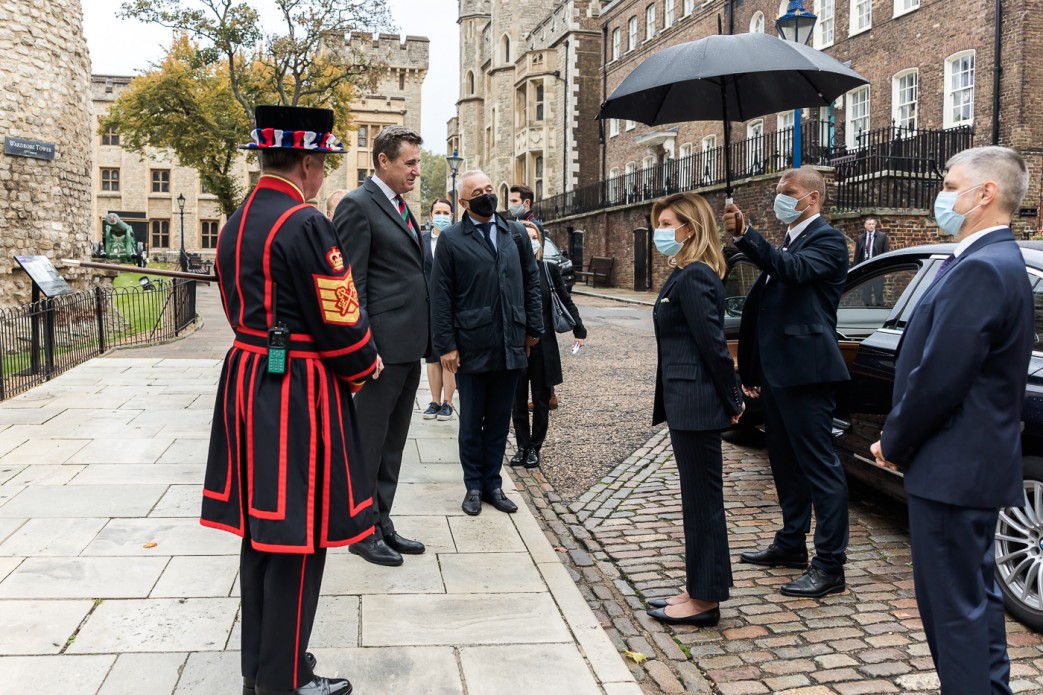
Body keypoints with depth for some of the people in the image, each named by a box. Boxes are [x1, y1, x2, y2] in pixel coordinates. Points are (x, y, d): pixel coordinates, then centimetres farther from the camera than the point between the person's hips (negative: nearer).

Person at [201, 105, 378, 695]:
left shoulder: (236, 223, 11)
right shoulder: (306, 225, -17)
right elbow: (340, 319, -17)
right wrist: (362, 369, 3)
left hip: (247, 383, 9)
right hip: (299, 393, -9)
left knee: (261, 525, 16)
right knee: (299, 536, 1)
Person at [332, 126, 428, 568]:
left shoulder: (402, 207, 17)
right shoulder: (358, 206, -10)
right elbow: (352, 286, -15)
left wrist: (425, 340, 15)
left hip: (409, 346, 9)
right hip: (383, 344, -9)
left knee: (393, 444, 16)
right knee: (370, 443, 3)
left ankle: (382, 523, 27)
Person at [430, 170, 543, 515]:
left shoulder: (514, 233, 9)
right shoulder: (451, 239, -2)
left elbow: (532, 280, 12)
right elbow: (440, 296, -5)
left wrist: (533, 328, 6)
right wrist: (446, 345, -9)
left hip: (511, 345, 3)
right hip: (472, 345, -3)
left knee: (499, 420, 11)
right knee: (471, 421, 9)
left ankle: (492, 483, 22)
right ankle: (473, 486, 21)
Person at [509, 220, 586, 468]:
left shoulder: (549, 270, 1)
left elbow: (566, 301, 8)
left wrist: (579, 330, 6)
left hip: (543, 345, 1)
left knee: (541, 400, 8)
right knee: (518, 399, 7)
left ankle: (534, 448, 19)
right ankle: (522, 446, 20)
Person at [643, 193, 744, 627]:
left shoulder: (693, 277, -17)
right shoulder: (685, 274, 14)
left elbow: (713, 343, -19)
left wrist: (731, 400, -11)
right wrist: (730, 398, 16)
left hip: (695, 404, -10)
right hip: (687, 401, 10)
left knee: (703, 501, 0)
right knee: (697, 499, 15)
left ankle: (705, 600, 11)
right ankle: (699, 590, 26)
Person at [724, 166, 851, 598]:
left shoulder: (826, 240, -7)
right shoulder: (788, 243, 20)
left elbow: (793, 270, -28)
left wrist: (745, 235, -35)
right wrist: (752, 370, 20)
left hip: (805, 373, -10)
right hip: (776, 373, 10)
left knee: (820, 466, -4)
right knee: (786, 463, 18)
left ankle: (829, 565, 2)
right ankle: (792, 543, 31)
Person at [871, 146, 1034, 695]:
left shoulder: (980, 269, -21)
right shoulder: (994, 260, 12)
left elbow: (937, 380, -24)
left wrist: (893, 443, -9)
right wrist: (899, 437, 11)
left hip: (952, 470, -10)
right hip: (976, 464, 10)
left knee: (954, 604, 1)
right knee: (975, 593, 22)